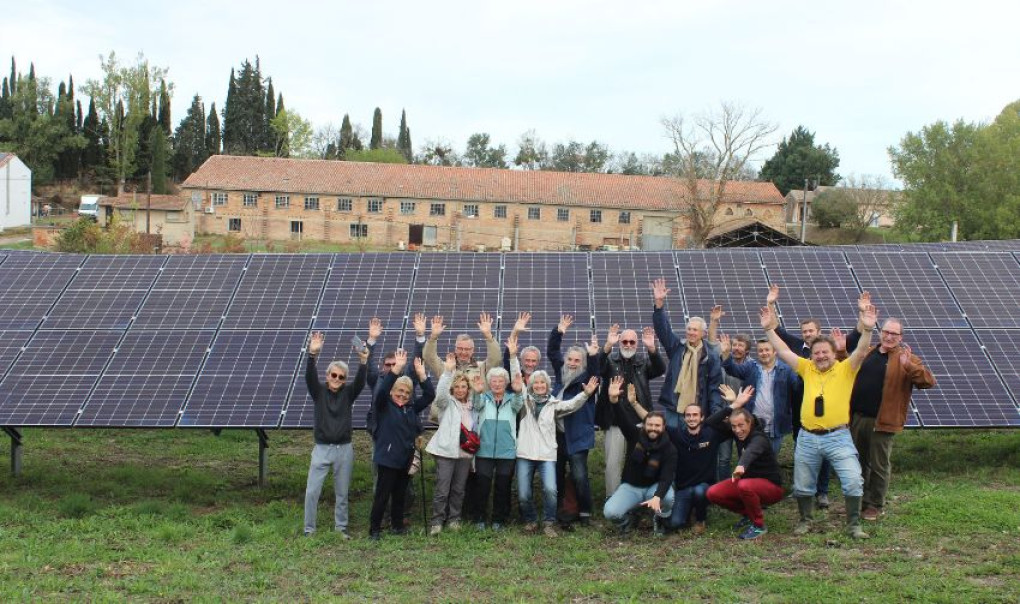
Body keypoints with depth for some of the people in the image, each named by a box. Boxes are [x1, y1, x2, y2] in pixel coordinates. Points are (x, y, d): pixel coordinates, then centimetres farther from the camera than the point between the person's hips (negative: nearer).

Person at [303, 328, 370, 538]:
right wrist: (313, 355, -36)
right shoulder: (318, 391, 0)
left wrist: (364, 362, -34)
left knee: (342, 493, 10)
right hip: (322, 448, -1)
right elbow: (310, 376, -18)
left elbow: (361, 381, -15)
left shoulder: (348, 393, 2)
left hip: (344, 449, 1)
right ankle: (309, 529, 7)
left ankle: (341, 527, 22)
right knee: (312, 491, -4)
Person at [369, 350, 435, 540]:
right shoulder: (384, 406, -4)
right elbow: (382, 390, -23)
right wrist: (397, 368, -33)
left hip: (406, 459, 5)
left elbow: (430, 395, 5)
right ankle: (374, 529, 5)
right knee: (382, 495, -2)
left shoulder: (411, 408, 10)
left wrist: (421, 375, -7)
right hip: (387, 458, -5)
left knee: (400, 495, 15)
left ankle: (397, 525, 27)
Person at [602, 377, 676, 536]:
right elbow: (622, 420, -24)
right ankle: (625, 520, 12)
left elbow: (666, 478, -24)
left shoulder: (669, 449, -14)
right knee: (610, 513, -27)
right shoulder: (635, 436, -9)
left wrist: (657, 497, -44)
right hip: (631, 487, 0)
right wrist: (613, 400, -45)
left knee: (669, 498, -36)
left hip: (655, 487, 0)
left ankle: (660, 521, 1)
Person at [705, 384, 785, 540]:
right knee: (713, 493, -12)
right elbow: (711, 422, -10)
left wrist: (741, 466, -71)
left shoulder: (759, 438, -25)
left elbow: (752, 451, -49)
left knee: (745, 486, -39)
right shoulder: (736, 433, -3)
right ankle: (748, 513, 11)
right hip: (747, 479, 7)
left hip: (771, 486, -7)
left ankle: (759, 525, -14)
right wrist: (733, 405, -19)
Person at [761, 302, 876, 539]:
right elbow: (783, 351, 4)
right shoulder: (807, 368, 7)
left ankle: (854, 524, 6)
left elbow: (861, 352, -16)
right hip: (807, 438, 3)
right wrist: (769, 329, -3)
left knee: (853, 481, -10)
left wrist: (867, 329, -31)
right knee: (802, 485, 13)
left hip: (838, 437, -3)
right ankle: (805, 520, 33)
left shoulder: (845, 369, -1)